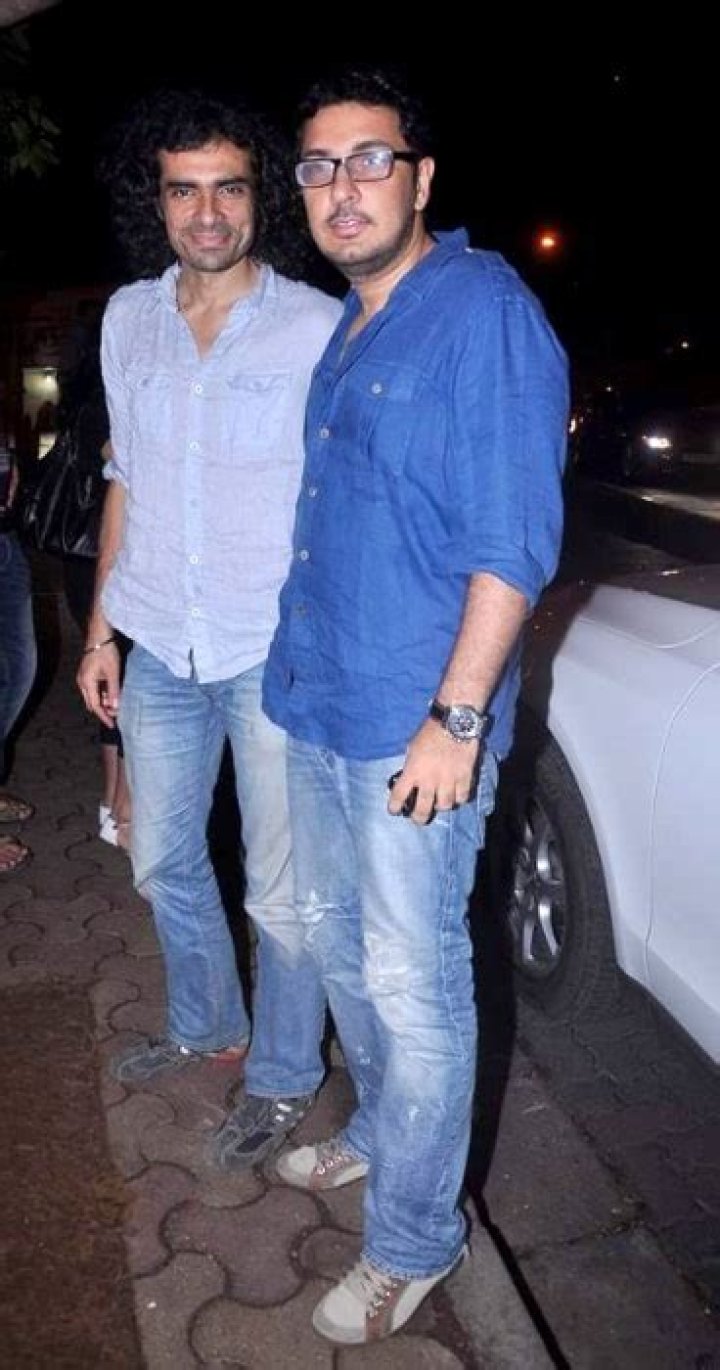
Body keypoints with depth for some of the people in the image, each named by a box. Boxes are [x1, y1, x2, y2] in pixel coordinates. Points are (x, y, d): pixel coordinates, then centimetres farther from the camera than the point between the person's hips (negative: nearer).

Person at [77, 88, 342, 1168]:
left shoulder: (316, 327, -8)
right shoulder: (128, 320, 7)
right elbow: (125, 481, 13)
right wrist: (101, 630, 13)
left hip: (274, 655, -5)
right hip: (159, 651, 6)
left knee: (281, 892, 5)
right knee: (164, 864, 19)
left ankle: (284, 1078, 29)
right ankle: (206, 1027, 45)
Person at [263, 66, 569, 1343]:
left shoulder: (484, 308, -13)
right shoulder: (344, 326, 13)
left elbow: (514, 541, -18)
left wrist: (457, 718, -21)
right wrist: (304, 661, 19)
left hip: (414, 723, -9)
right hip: (316, 704, 9)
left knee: (412, 984, 3)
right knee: (335, 938, 21)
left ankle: (413, 1238, 25)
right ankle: (380, 1130, 45)